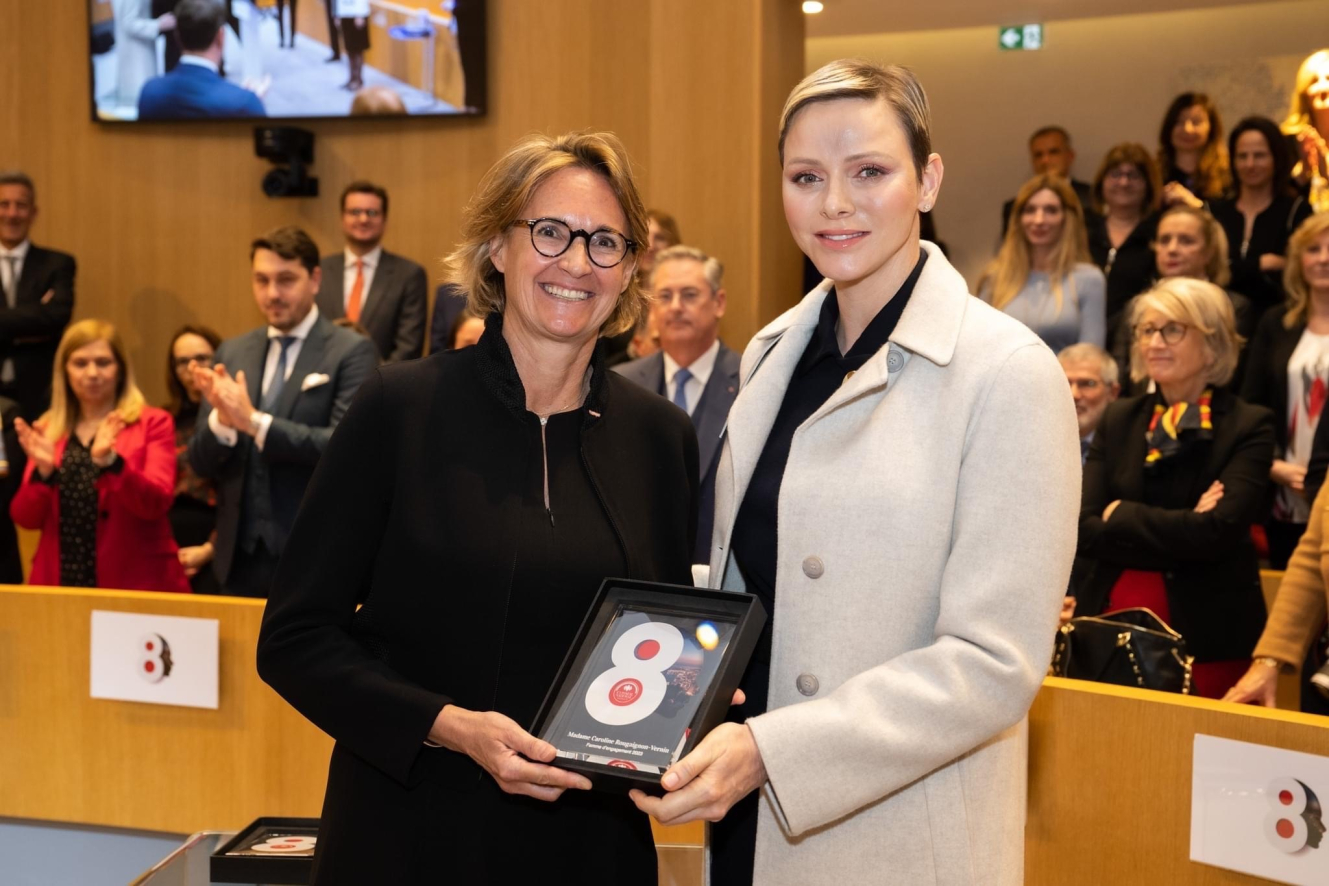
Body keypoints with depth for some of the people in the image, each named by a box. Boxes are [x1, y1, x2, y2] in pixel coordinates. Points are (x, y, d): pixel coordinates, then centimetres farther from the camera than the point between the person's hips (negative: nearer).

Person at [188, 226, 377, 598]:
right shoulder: (232, 352, 10)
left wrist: (255, 421, -21)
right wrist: (222, 420, -13)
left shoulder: (351, 351, -4)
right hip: (241, 559, 4)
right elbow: (201, 463, 8)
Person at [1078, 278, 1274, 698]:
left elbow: (1218, 532, -16)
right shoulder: (1119, 420, 8)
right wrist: (1183, 530, -12)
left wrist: (1121, 515, -6)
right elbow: (1085, 530, -2)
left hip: (1206, 637, -3)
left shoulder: (1249, 426, -3)